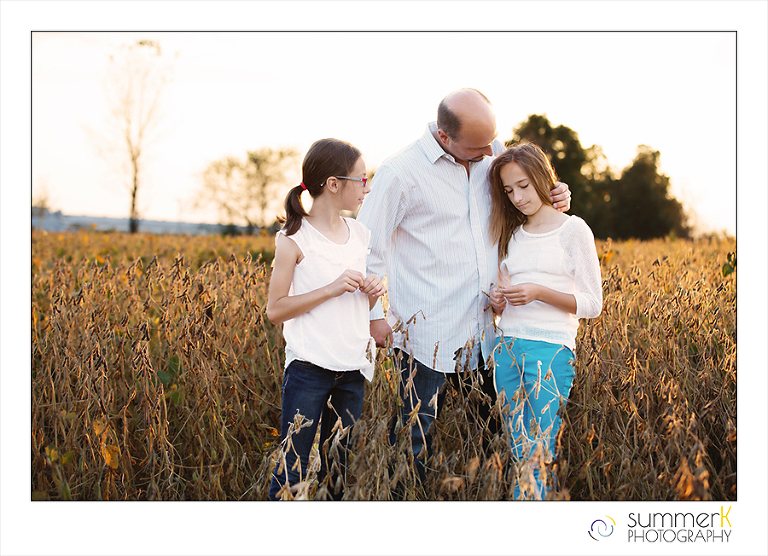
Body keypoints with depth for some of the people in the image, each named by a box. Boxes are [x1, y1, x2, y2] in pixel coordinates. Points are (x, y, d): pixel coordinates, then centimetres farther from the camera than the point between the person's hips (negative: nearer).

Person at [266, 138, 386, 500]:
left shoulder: (360, 234, 11)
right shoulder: (294, 238, -7)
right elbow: (275, 310, -9)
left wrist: (373, 291, -1)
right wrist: (331, 288, -17)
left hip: (353, 368, 6)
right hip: (309, 366, -6)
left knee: (338, 468, 12)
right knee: (292, 468, -4)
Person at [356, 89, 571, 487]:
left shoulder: (492, 155, 5)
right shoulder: (401, 172, -12)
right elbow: (367, 244, -5)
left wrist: (555, 201, 2)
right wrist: (373, 314, -7)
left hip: (483, 331, 6)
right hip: (426, 336, -5)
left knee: (502, 427, 13)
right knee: (414, 438, 4)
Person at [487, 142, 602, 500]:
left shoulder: (573, 230, 1)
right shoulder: (512, 235, 17)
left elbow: (592, 305, -2)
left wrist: (539, 292, -15)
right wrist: (498, 301, -1)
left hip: (550, 348, -5)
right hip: (507, 346, 5)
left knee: (540, 454, -9)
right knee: (517, 454, 4)